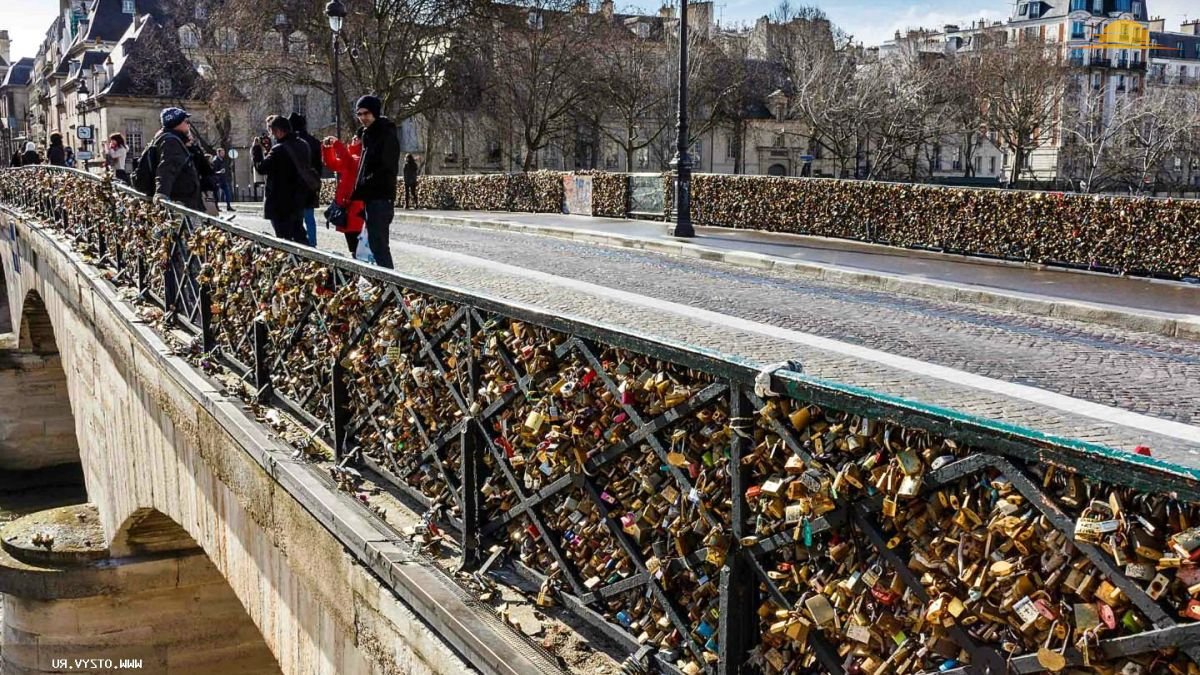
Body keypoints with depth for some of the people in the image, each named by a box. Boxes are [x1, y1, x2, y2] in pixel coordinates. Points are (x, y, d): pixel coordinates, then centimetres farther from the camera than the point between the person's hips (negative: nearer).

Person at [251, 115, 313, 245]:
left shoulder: (279, 149, -22)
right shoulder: (302, 146, 6)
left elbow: (261, 168, -17)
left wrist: (256, 149, -4)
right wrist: (269, 149, 11)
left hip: (281, 204, -8)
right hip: (298, 202, 8)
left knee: (284, 240, -2)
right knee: (300, 236, 17)